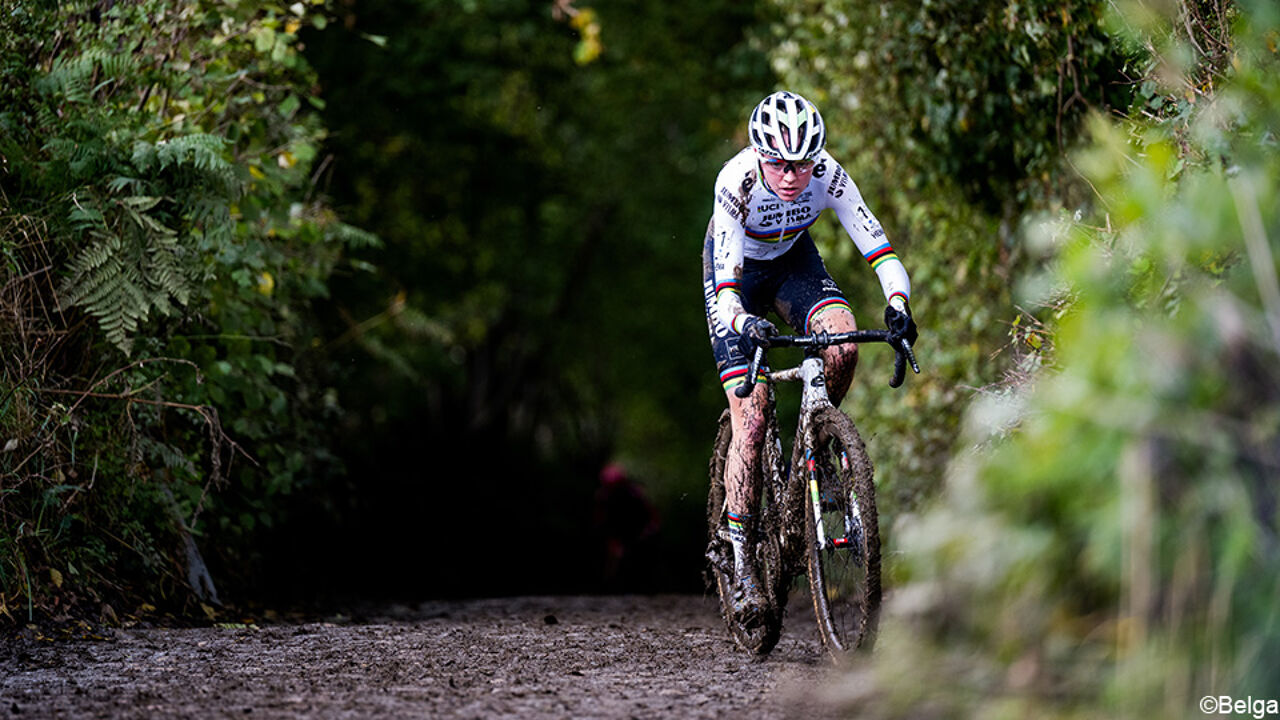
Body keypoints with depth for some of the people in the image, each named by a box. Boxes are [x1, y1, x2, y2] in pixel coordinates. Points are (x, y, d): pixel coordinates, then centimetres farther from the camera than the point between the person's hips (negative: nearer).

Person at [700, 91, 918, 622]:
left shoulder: (828, 176, -27)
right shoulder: (736, 183, -35)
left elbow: (878, 249, -29)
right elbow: (726, 286, -38)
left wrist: (898, 304, -47)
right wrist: (742, 324, -59)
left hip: (792, 260, 3)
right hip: (736, 270, -3)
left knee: (843, 346, -30)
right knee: (751, 422, -13)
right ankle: (742, 566, -4)